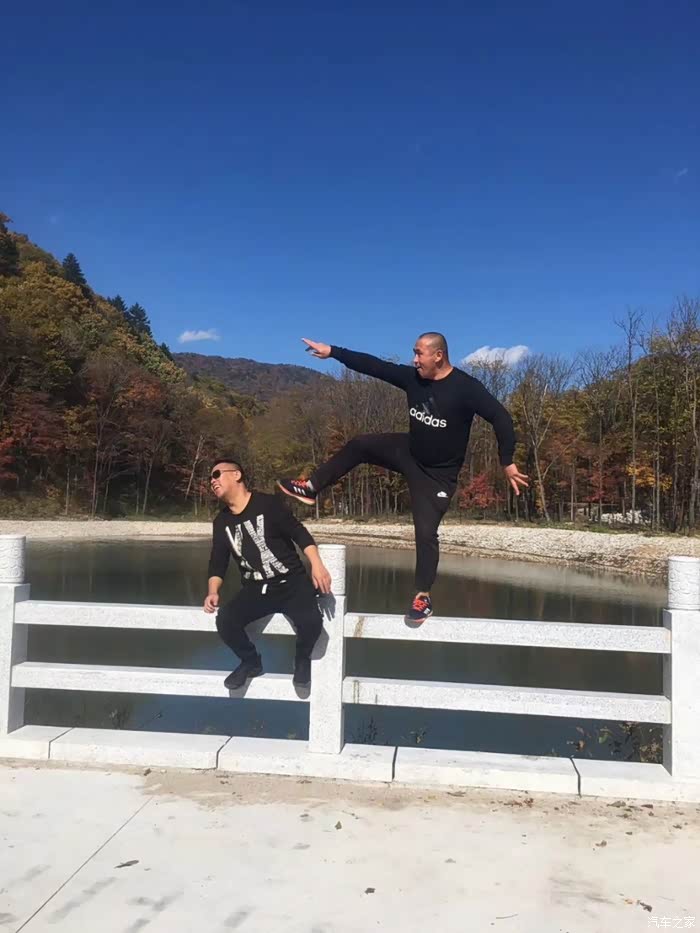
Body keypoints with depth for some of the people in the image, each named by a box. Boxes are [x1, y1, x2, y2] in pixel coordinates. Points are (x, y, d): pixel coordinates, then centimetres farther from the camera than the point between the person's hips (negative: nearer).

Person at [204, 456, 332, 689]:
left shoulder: (267, 504, -10)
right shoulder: (221, 521, 6)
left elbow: (299, 533, -11)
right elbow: (218, 561, 9)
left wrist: (317, 565, -23)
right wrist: (213, 592, -8)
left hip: (291, 583, -4)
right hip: (255, 590, 4)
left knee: (311, 620, -31)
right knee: (225, 620, -23)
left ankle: (302, 660, 4)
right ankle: (251, 662, 6)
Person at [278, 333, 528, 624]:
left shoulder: (466, 388, -24)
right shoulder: (413, 377, -8)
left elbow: (500, 417, -26)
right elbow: (373, 365, -6)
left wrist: (507, 462, -30)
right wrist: (333, 351, -8)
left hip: (438, 473, -6)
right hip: (408, 452, 6)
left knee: (426, 532, -8)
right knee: (359, 445, 1)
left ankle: (423, 597, 8)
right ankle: (311, 488, 14)